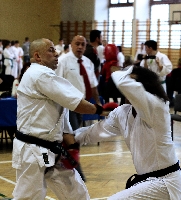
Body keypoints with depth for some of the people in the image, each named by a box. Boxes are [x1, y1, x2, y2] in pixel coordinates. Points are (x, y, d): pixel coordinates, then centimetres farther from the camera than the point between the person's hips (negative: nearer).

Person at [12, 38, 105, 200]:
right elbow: (77, 104, -18)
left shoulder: (45, 77, 18)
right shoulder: (40, 74, -15)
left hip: (51, 151, 10)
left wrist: (71, 146, 5)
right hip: (33, 152, -10)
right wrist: (100, 109, -2)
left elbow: (59, 118, 16)